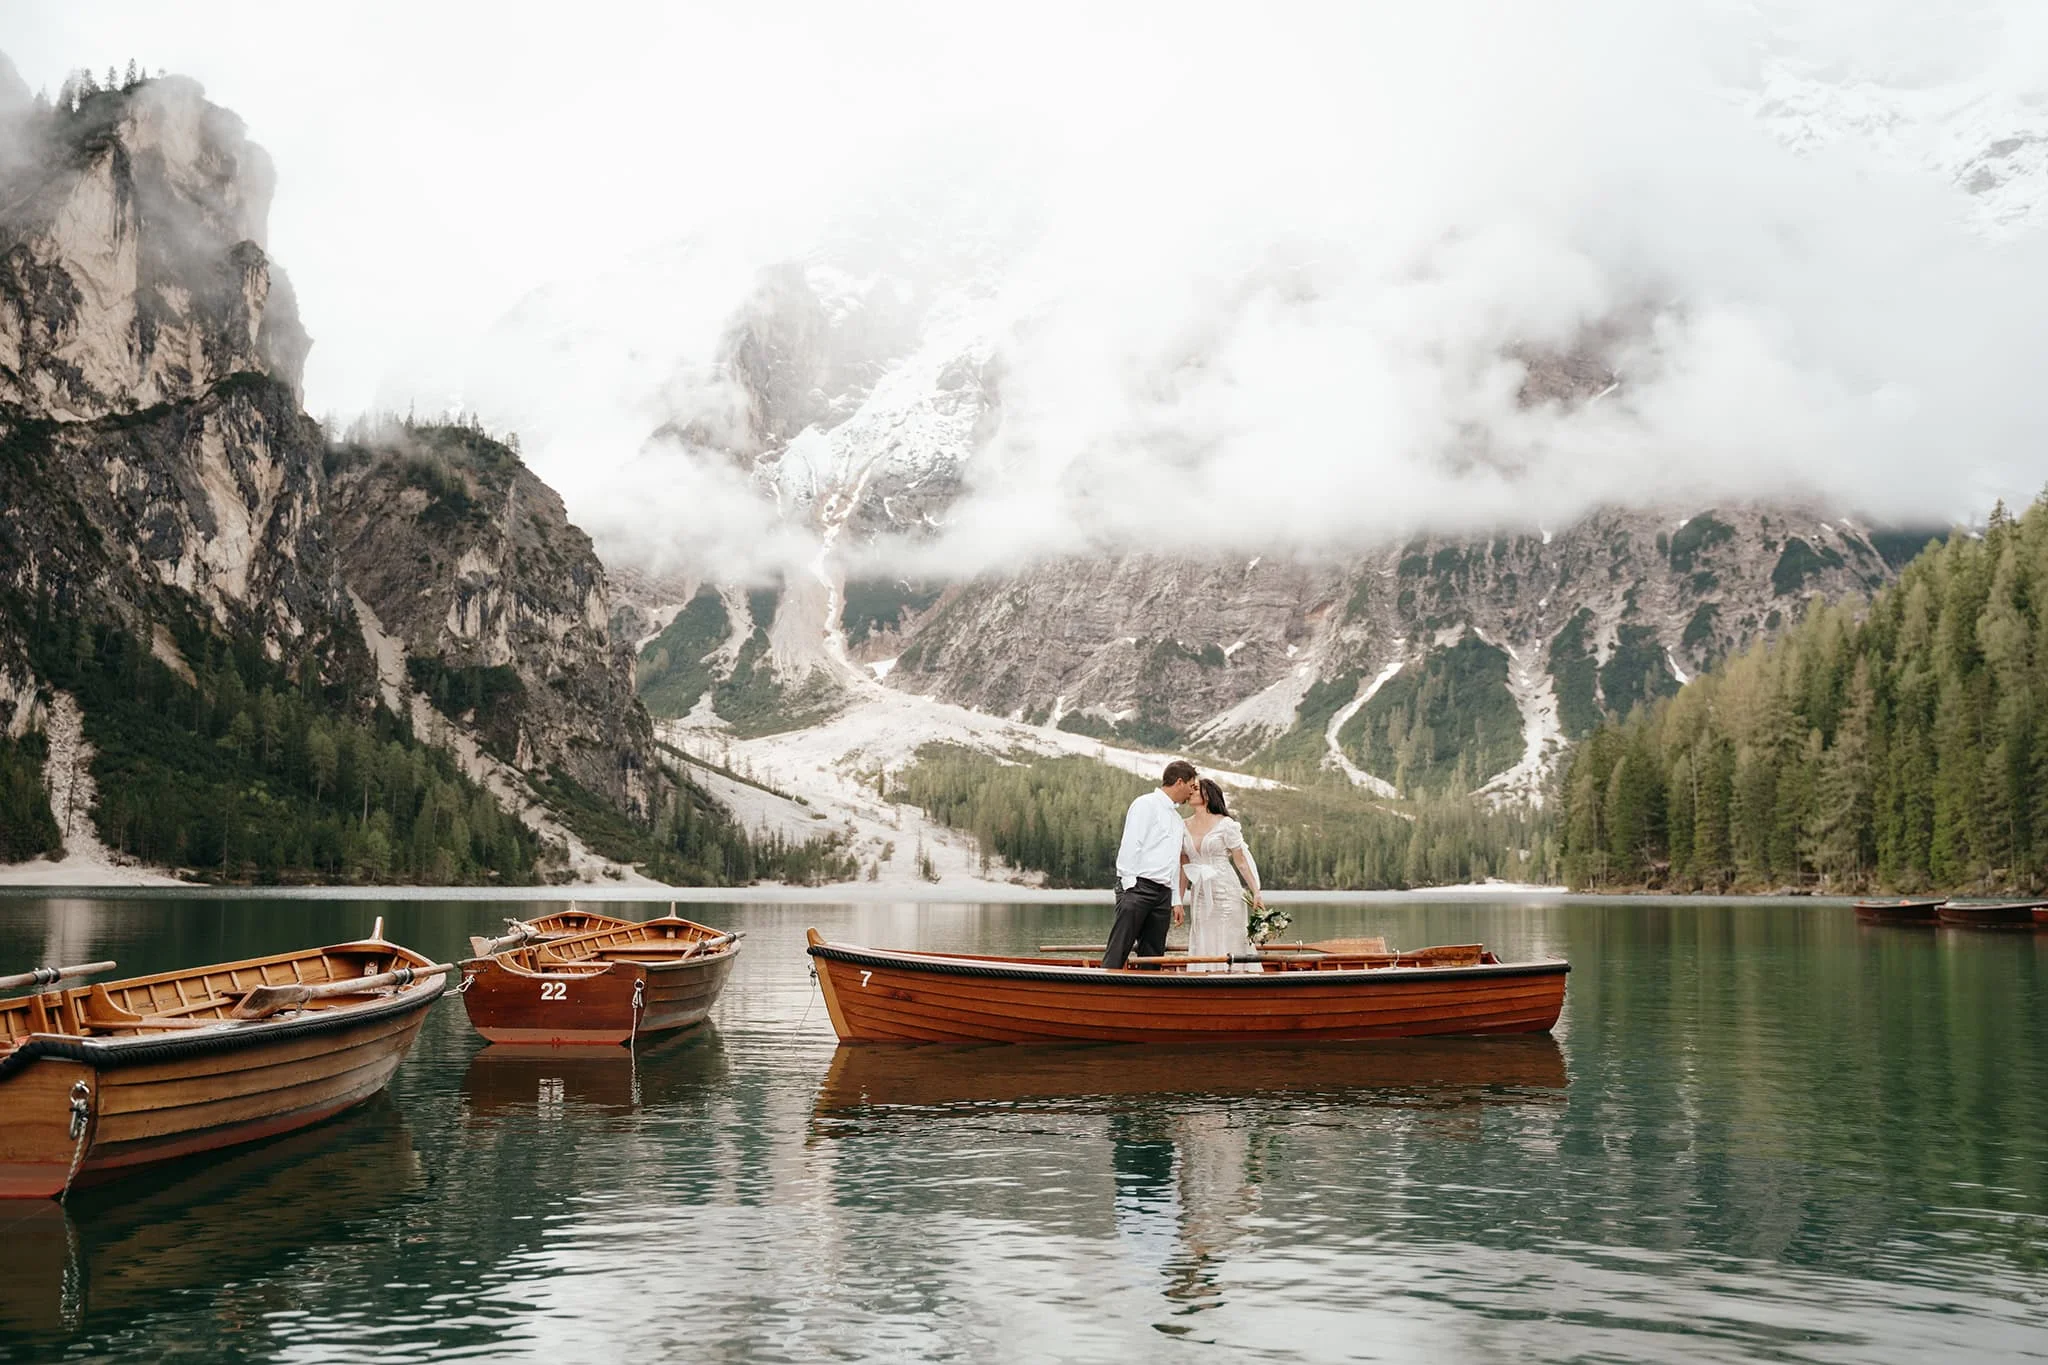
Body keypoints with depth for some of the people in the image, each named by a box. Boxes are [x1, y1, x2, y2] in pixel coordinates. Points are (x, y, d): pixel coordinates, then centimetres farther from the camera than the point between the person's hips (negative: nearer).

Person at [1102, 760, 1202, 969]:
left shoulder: (1177, 818, 24)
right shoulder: (1146, 804, -2)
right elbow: (1130, 844, -11)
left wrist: (1176, 900, 19)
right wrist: (1129, 883, -18)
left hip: (1163, 892, 8)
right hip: (1137, 887, -8)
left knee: (1152, 956, 5)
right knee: (1118, 951, -13)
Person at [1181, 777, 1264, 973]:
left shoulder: (1225, 824, -6)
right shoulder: (1184, 827, 8)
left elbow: (1241, 860, -4)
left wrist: (1256, 893, -9)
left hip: (1224, 892, -5)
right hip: (1198, 895, 5)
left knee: (1228, 947, -3)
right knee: (1201, 947, 5)